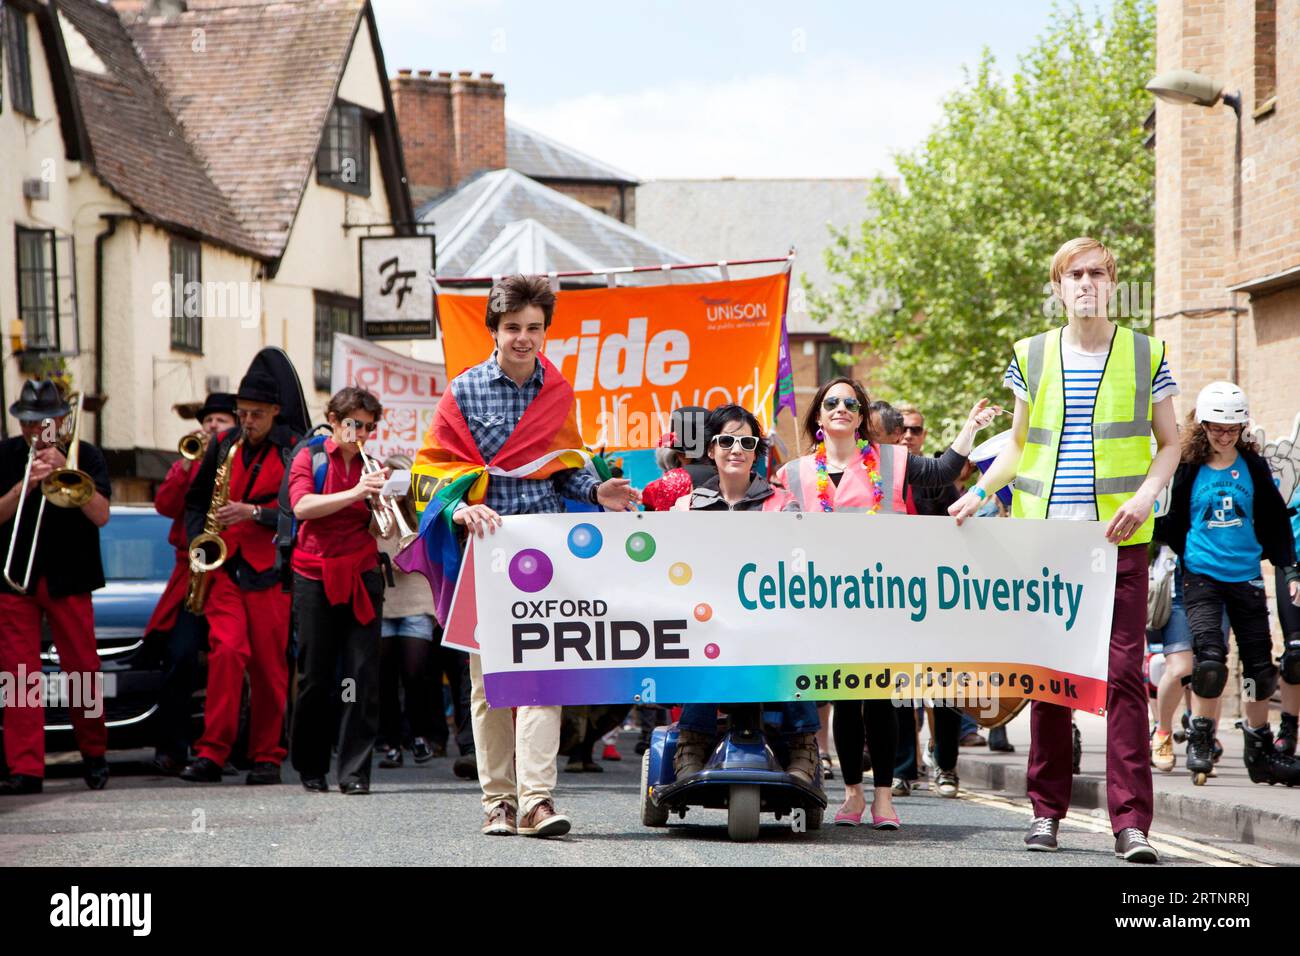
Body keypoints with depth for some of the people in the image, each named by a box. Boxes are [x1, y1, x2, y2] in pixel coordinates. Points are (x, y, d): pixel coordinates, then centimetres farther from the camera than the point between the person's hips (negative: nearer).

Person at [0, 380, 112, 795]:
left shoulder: (85, 455, 3)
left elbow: (101, 515, -8)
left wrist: (64, 470, -17)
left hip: (68, 578, -1)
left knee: (82, 670, 1)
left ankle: (94, 755, 20)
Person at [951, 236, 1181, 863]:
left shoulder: (1145, 356, 6)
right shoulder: (1032, 356, 11)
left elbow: (1169, 443, 9)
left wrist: (1145, 495, -9)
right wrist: (980, 490, 4)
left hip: (1118, 538, -2)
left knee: (1124, 673, -9)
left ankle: (1131, 822, -10)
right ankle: (1046, 810, 15)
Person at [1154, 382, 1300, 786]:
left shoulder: (1253, 467, 4)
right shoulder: (1188, 469, 0)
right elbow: (1175, 525, 9)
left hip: (1246, 576, 3)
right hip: (1202, 577, -2)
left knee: (1260, 666, 4)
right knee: (1209, 659, -18)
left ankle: (1260, 750, 17)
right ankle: (1200, 741, -3)